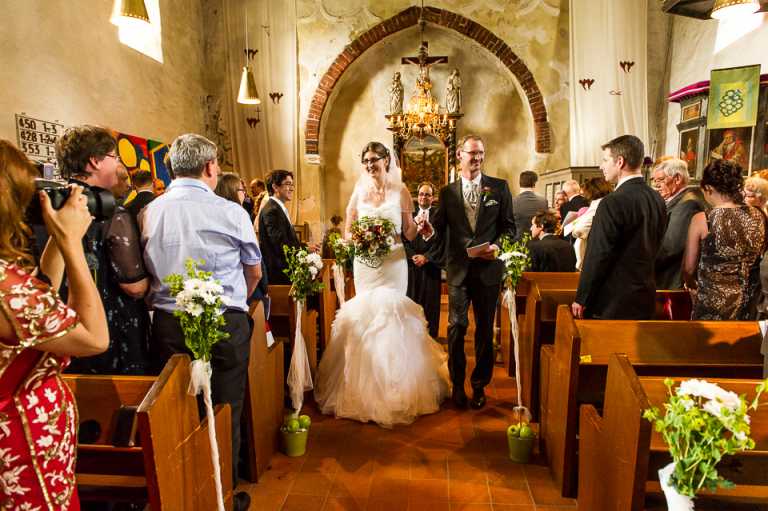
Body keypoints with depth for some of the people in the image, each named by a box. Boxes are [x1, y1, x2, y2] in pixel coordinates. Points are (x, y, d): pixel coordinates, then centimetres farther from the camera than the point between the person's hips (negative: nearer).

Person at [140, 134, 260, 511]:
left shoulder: (148, 213, 0)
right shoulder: (232, 212, -9)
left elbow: (145, 273, 8)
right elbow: (254, 272, 4)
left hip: (167, 326, 4)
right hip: (225, 325, -3)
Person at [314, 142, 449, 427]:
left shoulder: (400, 191, 1)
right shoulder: (359, 191, 6)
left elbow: (409, 232, 2)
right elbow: (348, 230, 7)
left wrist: (418, 228, -19)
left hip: (393, 262, -2)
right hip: (365, 263, 2)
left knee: (392, 316, -2)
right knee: (365, 316, 5)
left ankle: (395, 389, 13)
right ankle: (366, 389, 20)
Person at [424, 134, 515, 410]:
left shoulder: (499, 187, 3)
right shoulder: (447, 192, 5)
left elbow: (509, 226, 2)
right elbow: (440, 230, 0)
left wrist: (497, 245, -15)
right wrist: (429, 230, -22)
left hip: (489, 269, 0)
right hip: (459, 270, 0)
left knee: (485, 329, 11)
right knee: (456, 327, 4)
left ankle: (480, 385, 28)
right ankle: (457, 384, 22)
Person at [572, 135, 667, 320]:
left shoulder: (613, 202, -19)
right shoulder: (657, 200, 6)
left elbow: (598, 257, -17)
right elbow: (653, 249, 14)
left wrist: (581, 299, -9)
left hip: (611, 304, -8)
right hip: (644, 301, 8)